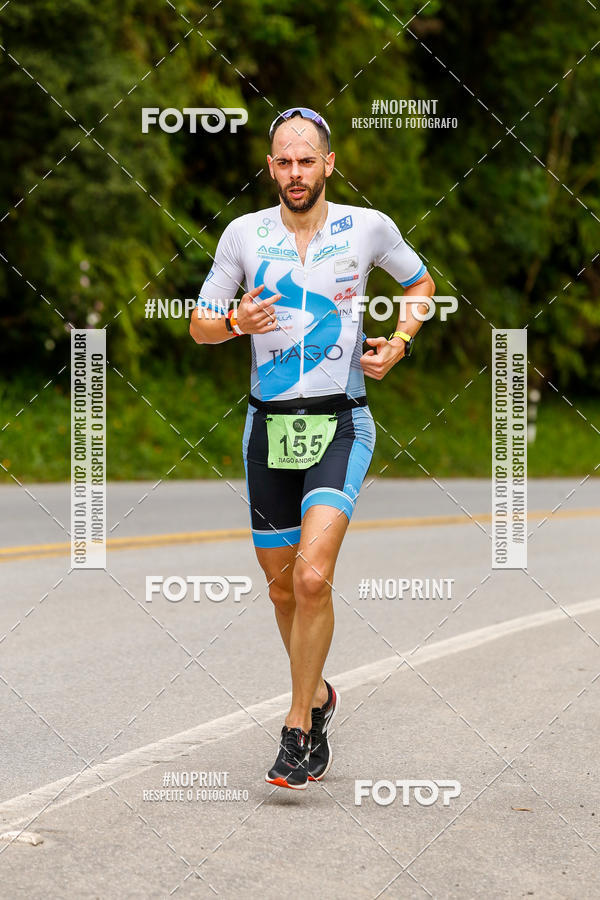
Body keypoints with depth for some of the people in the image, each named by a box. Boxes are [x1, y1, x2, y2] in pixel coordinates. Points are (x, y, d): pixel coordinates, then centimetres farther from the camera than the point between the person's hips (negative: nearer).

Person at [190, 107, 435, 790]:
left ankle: (299, 728, -8)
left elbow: (420, 283, 17)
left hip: (340, 425, -3)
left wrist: (399, 343, 1)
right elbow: (200, 326, 8)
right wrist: (236, 321, -14)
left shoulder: (367, 228, -2)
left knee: (312, 576, -19)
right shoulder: (244, 234, 1)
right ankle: (317, 694, 36)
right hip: (269, 426, 3)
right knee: (282, 584, 11)